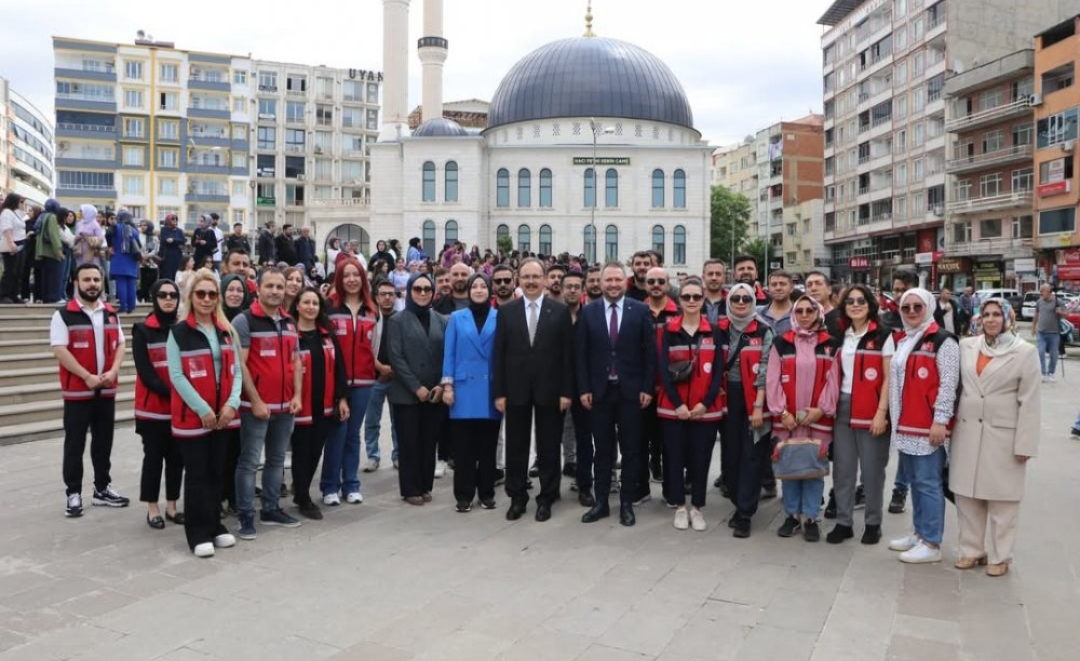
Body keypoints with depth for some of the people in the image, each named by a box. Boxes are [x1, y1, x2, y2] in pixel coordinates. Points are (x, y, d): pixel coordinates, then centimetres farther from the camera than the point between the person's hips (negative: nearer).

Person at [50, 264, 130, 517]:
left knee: (104, 442, 12)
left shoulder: (111, 314, 11)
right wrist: (87, 376, -17)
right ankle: (74, 493, 11)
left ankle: (102, 488, 23)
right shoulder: (63, 315, -6)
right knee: (74, 444, 2)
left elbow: (120, 345, 11)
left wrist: (113, 371, -7)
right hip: (77, 390, -5)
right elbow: (59, 350, -13)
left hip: (107, 390, 5)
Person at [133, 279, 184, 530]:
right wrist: (169, 393, -17)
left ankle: (171, 506, 19)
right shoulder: (143, 330, -2)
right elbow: (145, 371, -9)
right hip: (153, 406, -3)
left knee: (176, 457, 8)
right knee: (153, 457, 4)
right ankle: (153, 509, 15)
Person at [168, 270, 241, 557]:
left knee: (218, 472, 11)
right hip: (192, 414, -5)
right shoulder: (178, 332, -5)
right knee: (197, 474, 0)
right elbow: (176, 375, -11)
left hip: (223, 415, 5)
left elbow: (235, 370, 8)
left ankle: (214, 525, 23)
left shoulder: (227, 331, 11)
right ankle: (199, 533, 7)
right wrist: (202, 409, -15)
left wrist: (232, 403, -7)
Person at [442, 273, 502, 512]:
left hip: (491, 390, 0)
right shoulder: (456, 318, 7)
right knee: (463, 446, 2)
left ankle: (487, 493, 18)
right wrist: (447, 385, -2)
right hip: (464, 389, 0)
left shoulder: (500, 318, 4)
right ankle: (463, 495, 11)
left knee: (488, 445, 7)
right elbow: (449, 353, 5)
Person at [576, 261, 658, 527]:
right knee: (603, 450, 9)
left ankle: (627, 504, 17)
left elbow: (650, 352, -2)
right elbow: (582, 354, 3)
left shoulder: (641, 311, -1)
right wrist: (584, 388, -3)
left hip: (630, 390, -1)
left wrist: (647, 388, -6)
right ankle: (601, 502, 19)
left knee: (630, 450, 6)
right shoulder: (589, 312, 3)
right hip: (599, 391, 1)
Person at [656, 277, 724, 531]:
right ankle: (680, 506, 20)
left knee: (700, 459, 5)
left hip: (705, 408, 0)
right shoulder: (669, 329, 2)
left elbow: (718, 370, 0)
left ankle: (697, 507, 21)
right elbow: (663, 369, -3)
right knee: (674, 458, 5)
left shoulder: (713, 330, 3)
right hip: (673, 407, 0)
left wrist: (705, 402, -10)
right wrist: (677, 404, -11)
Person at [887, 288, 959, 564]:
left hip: (928, 426, -8)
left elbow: (949, 384, -13)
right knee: (914, 481, 15)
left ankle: (931, 544, 2)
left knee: (928, 483, -5)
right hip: (905, 424, 8)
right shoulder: (901, 340, 16)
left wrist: (940, 421, -18)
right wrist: (896, 419, 20)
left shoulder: (942, 340, -8)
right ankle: (920, 533, 26)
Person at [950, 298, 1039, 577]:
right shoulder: (966, 346, 6)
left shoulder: (1024, 351, -4)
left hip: (1003, 434, -3)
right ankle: (971, 549, 22)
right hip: (967, 431, 3)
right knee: (966, 494, 9)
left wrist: (1024, 443, -9)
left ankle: (999, 556, 18)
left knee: (1002, 497, 5)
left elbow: (1029, 401, -5)